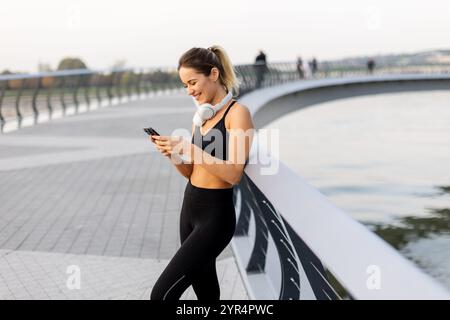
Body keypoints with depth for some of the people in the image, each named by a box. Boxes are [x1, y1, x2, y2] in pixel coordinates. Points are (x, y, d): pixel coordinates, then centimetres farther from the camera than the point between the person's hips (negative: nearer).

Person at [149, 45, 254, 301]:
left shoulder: (238, 113, -13)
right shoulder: (201, 115, 10)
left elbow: (233, 173, -22)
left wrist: (189, 148, -24)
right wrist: (172, 152, -5)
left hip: (215, 215, -8)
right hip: (190, 209, 8)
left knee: (163, 294, -13)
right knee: (205, 290, 16)